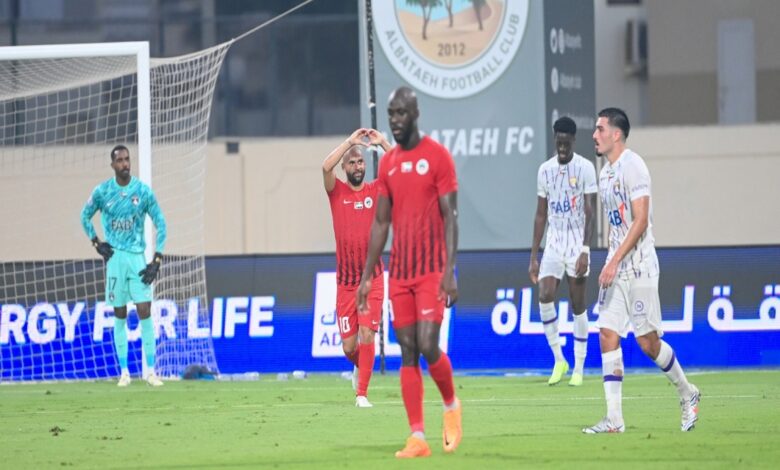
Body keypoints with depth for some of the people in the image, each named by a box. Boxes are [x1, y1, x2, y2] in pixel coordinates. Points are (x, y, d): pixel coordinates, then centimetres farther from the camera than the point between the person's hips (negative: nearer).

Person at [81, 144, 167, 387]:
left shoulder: (143, 191, -3)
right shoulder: (102, 192, -1)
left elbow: (160, 224, 2)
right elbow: (85, 216, 15)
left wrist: (157, 261, -4)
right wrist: (97, 243, 3)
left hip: (137, 257, -1)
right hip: (114, 257, 1)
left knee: (145, 312, -8)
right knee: (120, 315, 3)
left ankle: (150, 370, -4)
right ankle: (124, 371, 8)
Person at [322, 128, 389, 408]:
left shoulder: (375, 190, 4)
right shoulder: (337, 191, 2)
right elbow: (326, 167, -18)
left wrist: (382, 143, -14)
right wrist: (350, 141, -15)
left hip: (372, 279, -1)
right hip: (345, 281, 1)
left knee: (367, 334, -15)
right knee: (349, 346, 2)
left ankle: (362, 394, -8)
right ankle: (360, 367, 37)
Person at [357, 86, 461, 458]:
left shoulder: (437, 156, -5)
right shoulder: (388, 163, 12)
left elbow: (450, 217, -8)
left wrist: (449, 271, -16)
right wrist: (367, 276, 12)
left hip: (432, 271, -5)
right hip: (399, 273, 5)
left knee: (428, 346, -14)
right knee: (407, 353, 1)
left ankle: (451, 405, 14)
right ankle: (417, 437, 1)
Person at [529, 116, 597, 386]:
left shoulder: (585, 168, -5)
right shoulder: (545, 170, 8)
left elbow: (590, 213, -9)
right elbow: (541, 215, 12)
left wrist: (585, 251, -19)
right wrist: (533, 257, 9)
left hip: (577, 241, -3)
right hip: (553, 242, 3)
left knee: (577, 304, 0)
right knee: (545, 296, -14)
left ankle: (579, 368, 7)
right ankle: (559, 360, -1)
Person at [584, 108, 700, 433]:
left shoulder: (632, 167, -13)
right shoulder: (606, 172, 13)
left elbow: (640, 220, -19)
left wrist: (615, 262, -22)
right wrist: (611, 263, 16)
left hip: (639, 266, -8)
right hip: (616, 269, 8)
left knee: (647, 341, -4)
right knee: (607, 336, -2)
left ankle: (688, 394, 18)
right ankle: (614, 419, -2)